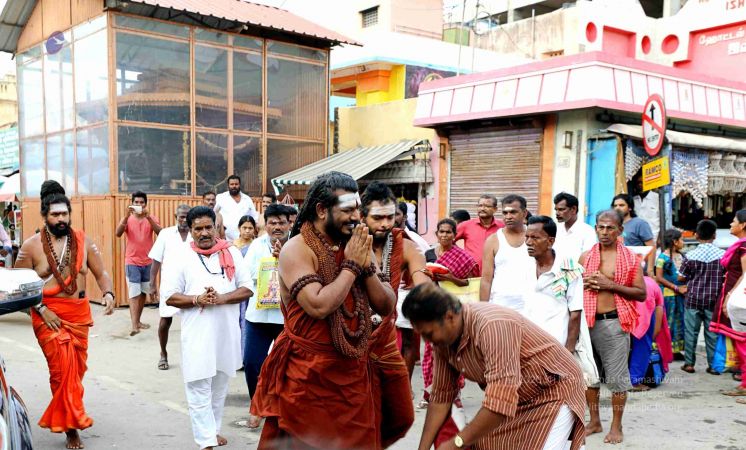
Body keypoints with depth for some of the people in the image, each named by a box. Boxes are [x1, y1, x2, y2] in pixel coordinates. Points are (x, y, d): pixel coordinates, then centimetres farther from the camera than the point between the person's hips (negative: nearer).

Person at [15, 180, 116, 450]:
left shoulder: (83, 241, 2)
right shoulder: (31, 246, -4)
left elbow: (100, 273, 4)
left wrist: (108, 294, -16)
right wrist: (41, 310, -14)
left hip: (79, 314, 3)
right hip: (48, 315, -3)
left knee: (76, 368, 12)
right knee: (63, 367, -10)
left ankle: (63, 417, 35)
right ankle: (71, 426, 3)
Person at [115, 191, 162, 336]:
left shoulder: (152, 218, 1)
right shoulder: (128, 219, -1)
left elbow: (160, 233, -17)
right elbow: (118, 233, -18)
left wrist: (148, 217, -28)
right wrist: (127, 215, -30)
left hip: (148, 262, 3)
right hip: (132, 262, -3)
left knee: (143, 292, 13)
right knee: (134, 294, -9)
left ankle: (138, 321, 27)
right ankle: (134, 325, -15)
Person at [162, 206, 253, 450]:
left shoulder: (232, 253, 1)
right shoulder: (182, 258, -2)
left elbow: (248, 288, 0)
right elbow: (169, 297, -3)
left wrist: (221, 298, -16)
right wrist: (197, 299, -19)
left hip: (226, 332, 3)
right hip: (197, 334, -2)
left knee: (219, 387, 17)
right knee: (199, 391, -3)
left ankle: (213, 430, 33)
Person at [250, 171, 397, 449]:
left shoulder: (357, 246, 5)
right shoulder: (296, 249, -13)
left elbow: (387, 307, 3)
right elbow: (319, 306, -26)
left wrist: (367, 265, -11)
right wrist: (351, 266, -16)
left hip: (353, 373, 6)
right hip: (308, 377, -5)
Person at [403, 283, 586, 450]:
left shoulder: (493, 326, -34)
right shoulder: (444, 338, -9)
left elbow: (501, 402, -38)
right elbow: (441, 395, 0)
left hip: (555, 390, -8)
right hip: (515, 398, 8)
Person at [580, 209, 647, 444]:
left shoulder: (629, 258, -1)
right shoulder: (585, 257, 7)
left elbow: (642, 293, -4)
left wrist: (611, 285, -14)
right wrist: (585, 283, -7)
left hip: (614, 322, -3)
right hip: (589, 322, 4)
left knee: (617, 376, 2)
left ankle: (616, 426, 15)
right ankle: (594, 422, 25)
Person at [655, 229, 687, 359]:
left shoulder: (681, 256, 11)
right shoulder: (663, 257, -8)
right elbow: (659, 277, -12)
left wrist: (685, 286, 0)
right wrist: (677, 288, -13)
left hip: (681, 294, 6)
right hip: (668, 294, -6)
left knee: (679, 322, 8)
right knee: (667, 323, -3)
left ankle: (676, 350, 16)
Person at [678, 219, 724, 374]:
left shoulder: (691, 255, -9)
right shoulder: (722, 254, -6)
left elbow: (681, 277, -1)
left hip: (694, 299, -1)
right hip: (713, 300, 1)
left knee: (691, 331, 7)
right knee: (712, 333, 8)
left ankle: (689, 363, 11)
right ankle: (714, 365, 12)